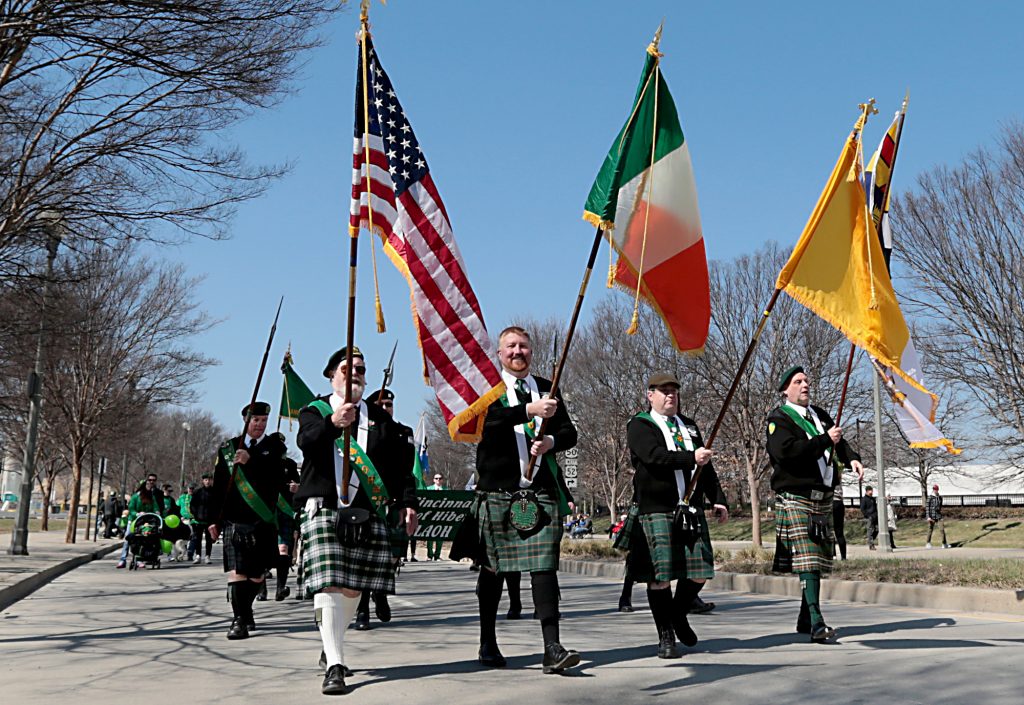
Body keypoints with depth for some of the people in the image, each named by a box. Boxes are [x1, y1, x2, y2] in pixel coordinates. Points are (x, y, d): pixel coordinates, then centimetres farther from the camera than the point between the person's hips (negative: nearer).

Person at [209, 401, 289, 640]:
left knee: (258, 573, 10)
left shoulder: (275, 445, 7)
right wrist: (215, 520, 4)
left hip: (264, 520, 1)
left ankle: (246, 609, 32)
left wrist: (251, 460, -27)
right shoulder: (228, 448, 9)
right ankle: (238, 619, -8)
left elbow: (277, 472, -14)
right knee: (236, 570, -11)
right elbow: (218, 486, 8)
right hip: (235, 519, -1)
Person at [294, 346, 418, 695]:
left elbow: (401, 466, 14)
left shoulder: (380, 418, 17)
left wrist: (407, 502, 2)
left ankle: (331, 646, 29)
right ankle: (334, 666, -12)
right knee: (328, 585, -12)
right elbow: (307, 440, -16)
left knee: (353, 588, 7)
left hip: (367, 514, 4)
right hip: (325, 509, -3)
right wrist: (332, 423, -35)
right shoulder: (315, 410, 7)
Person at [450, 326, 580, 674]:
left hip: (541, 493, 2)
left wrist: (551, 441, -8)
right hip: (498, 491, -2)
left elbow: (570, 432, 15)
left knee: (544, 566, -6)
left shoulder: (547, 389, 15)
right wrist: (530, 410, -30)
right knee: (492, 568, 7)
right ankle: (487, 643, 22)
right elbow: (486, 420, -19)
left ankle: (552, 648, -8)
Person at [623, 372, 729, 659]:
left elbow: (706, 467, 21)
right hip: (656, 511, -6)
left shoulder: (689, 425, 21)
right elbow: (654, 456, -18)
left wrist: (718, 499, 13)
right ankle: (666, 636, 8)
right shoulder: (639, 426, 1)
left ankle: (679, 615, 31)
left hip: (691, 511, 6)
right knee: (659, 576, -5)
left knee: (699, 573, 5)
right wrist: (691, 458, -27)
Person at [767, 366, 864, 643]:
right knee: (807, 559, -15)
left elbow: (839, 441, 15)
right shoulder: (779, 418, -4)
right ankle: (816, 623, -19)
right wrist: (824, 440, -18)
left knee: (820, 559, 10)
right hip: (796, 497, -8)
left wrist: (852, 459, -7)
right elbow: (786, 451, -19)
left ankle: (805, 620, 20)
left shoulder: (820, 415, 20)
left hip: (823, 498, 8)